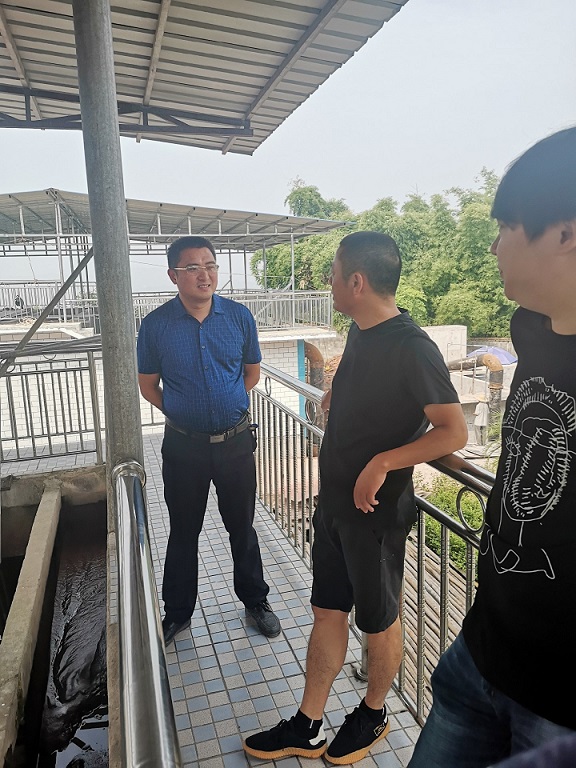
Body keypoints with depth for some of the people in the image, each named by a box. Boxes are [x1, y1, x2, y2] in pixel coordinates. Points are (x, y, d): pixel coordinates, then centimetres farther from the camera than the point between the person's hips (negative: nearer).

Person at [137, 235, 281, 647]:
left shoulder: (239, 316, -6)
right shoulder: (156, 324, -9)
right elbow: (148, 385, 3)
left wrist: (224, 404, 7)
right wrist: (183, 411, 2)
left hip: (235, 441, 1)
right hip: (183, 446, 0)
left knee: (242, 527, 16)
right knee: (184, 532, 16)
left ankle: (256, 601, 38)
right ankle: (177, 613, 37)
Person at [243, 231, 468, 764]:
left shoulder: (413, 347, -21)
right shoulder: (360, 334, 5)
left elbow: (454, 431, -23)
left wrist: (381, 463, -27)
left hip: (377, 511, -8)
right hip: (334, 501, 8)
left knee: (378, 621, 15)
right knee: (328, 612, 17)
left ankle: (373, 714, 42)